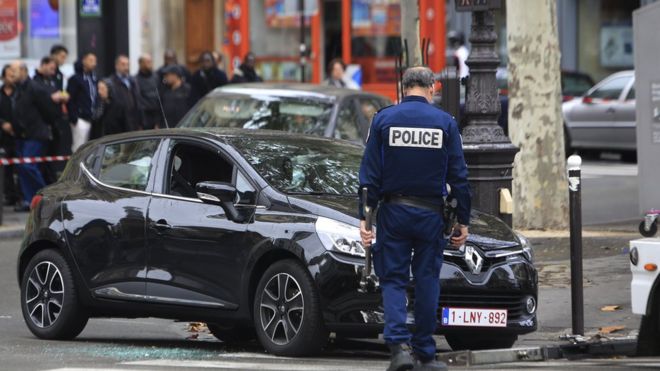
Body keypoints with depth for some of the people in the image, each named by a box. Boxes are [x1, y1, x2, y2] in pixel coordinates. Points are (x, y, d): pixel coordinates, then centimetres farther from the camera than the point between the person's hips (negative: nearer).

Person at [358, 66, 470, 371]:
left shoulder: (384, 119, -1)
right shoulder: (445, 123, -1)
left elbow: (370, 173, -4)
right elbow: (458, 176, 0)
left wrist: (365, 216, -2)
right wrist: (463, 220, 6)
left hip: (393, 211, 0)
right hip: (430, 214, 0)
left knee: (393, 280, 5)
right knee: (427, 281, 8)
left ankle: (399, 344, -14)